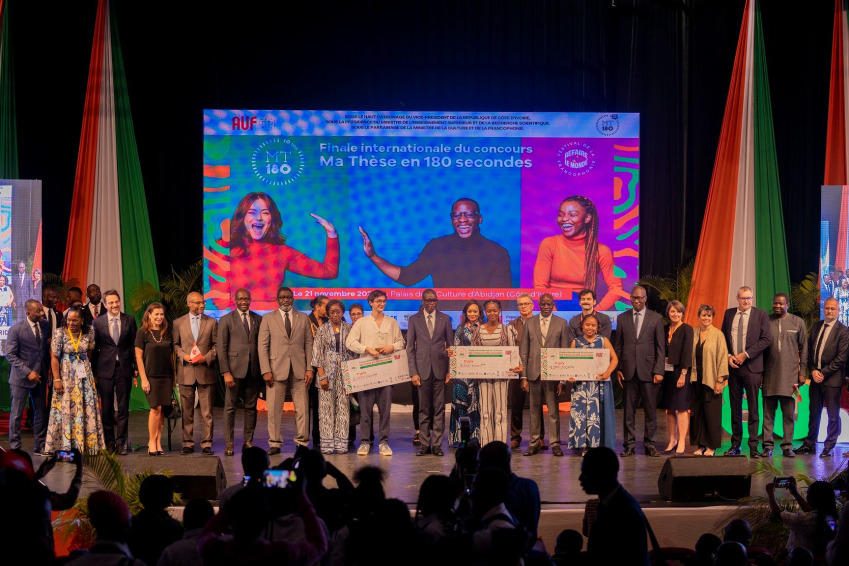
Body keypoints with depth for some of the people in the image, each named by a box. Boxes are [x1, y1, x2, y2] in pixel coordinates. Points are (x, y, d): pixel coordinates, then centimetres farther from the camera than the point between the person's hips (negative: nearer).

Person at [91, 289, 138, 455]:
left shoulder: (129, 320, 4)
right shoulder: (97, 322, 2)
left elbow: (134, 345, 6)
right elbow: (94, 348, 4)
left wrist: (136, 367, 1)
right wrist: (93, 371, 2)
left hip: (124, 368, 0)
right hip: (105, 369, 0)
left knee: (123, 408, 3)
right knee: (107, 409, 6)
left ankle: (121, 442, 8)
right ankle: (109, 442, 15)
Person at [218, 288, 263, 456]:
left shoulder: (258, 319, 11)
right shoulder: (226, 320, 2)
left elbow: (262, 345, 11)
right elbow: (222, 348, -1)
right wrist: (226, 372, -9)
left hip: (254, 370, 3)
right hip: (235, 369, -3)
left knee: (251, 407, 6)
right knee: (230, 407, -1)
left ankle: (248, 442, 13)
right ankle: (228, 444, 3)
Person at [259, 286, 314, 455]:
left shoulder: (303, 318, 12)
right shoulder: (268, 318, 8)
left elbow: (309, 345, 9)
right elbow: (262, 346, 3)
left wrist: (309, 368, 0)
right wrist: (266, 370, -7)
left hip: (299, 369, 1)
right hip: (276, 369, -1)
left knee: (302, 408, 0)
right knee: (274, 409, -2)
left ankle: (302, 442, 7)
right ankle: (275, 443, 5)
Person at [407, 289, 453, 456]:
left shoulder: (445, 319, 9)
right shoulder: (414, 320, 6)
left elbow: (450, 345, 9)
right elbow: (410, 348, 5)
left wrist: (450, 369, 1)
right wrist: (413, 372, -4)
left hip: (440, 369, 0)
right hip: (422, 369, 0)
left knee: (439, 409, 0)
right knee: (423, 409, 2)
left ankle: (437, 445, 3)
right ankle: (425, 445, 7)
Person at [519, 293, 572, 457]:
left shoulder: (561, 323, 5)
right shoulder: (529, 323, 8)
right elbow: (523, 351, 7)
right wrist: (524, 376, 0)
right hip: (534, 373, 1)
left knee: (553, 410, 0)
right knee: (534, 410, 6)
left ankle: (555, 443, 6)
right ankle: (534, 442, 12)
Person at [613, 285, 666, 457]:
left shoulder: (656, 318, 4)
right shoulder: (622, 318, 9)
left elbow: (661, 347, 2)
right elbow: (618, 346, 11)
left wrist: (659, 371, -5)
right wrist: (618, 369, 3)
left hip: (648, 370, -1)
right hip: (629, 370, 1)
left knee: (650, 410, 2)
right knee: (629, 410, 3)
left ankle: (649, 444, 10)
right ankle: (629, 445, 7)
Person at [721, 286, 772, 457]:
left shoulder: (761, 315, 0)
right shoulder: (729, 314, 11)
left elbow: (766, 339, -7)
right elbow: (723, 337, 14)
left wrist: (746, 354, -12)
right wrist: (728, 356, -2)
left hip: (752, 366, -3)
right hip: (733, 366, 3)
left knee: (753, 408, -3)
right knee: (735, 407, 8)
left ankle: (753, 446, -1)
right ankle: (735, 444, 13)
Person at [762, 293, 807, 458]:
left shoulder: (798, 322, 6)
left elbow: (803, 348, 8)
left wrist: (802, 372, 3)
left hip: (790, 375, 0)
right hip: (770, 374, 0)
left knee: (789, 412, 1)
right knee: (768, 412, 1)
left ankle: (787, 446, 6)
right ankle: (768, 446, 4)